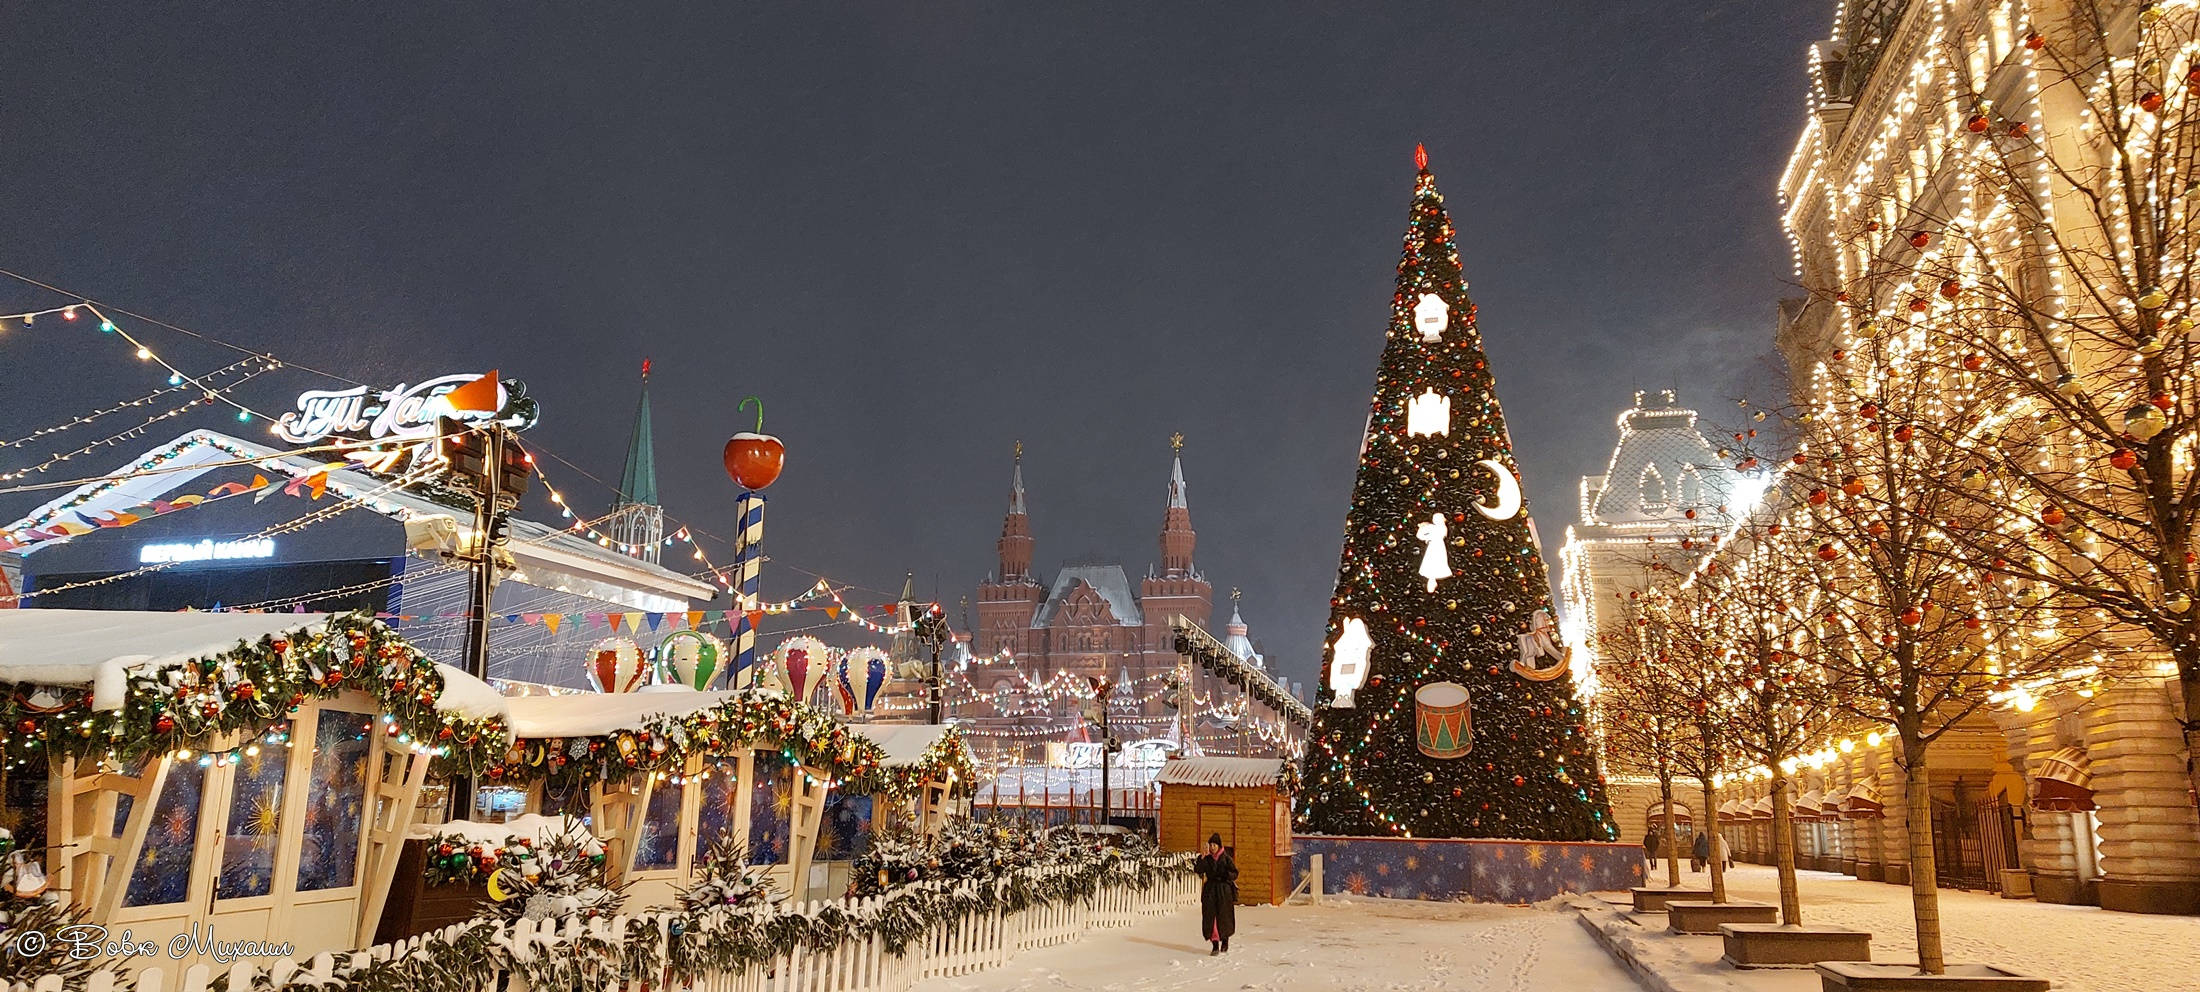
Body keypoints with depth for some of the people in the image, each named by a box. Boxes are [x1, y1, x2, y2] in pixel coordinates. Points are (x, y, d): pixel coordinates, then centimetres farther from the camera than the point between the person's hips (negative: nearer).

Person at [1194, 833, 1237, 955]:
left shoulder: (1226, 858, -2)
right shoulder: (1206, 858, 3)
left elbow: (1235, 873, -2)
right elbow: (1198, 870, -11)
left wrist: (1226, 875, -22)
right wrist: (1202, 857, -21)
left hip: (1224, 891, -1)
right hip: (1210, 890, 1)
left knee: (1224, 916, 6)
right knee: (1210, 917, -7)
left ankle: (1225, 940, 32)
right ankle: (1215, 945, -4)